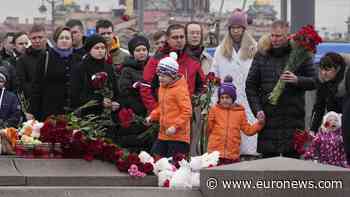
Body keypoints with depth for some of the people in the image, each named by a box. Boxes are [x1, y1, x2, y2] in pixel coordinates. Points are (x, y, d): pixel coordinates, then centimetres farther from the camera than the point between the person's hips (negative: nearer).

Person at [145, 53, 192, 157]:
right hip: (163, 135, 9)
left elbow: (187, 111, -18)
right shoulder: (162, 88, 14)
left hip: (178, 136, -9)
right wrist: (152, 116, 12)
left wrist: (175, 126, -22)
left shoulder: (180, 89, -14)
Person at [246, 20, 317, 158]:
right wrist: (257, 110, -2)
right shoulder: (261, 55, 9)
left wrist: (297, 80, -16)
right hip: (268, 118, 2)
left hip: (293, 119, -2)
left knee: (292, 158, -1)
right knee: (268, 158, 3)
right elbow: (250, 86, 9)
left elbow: (314, 81, 4)